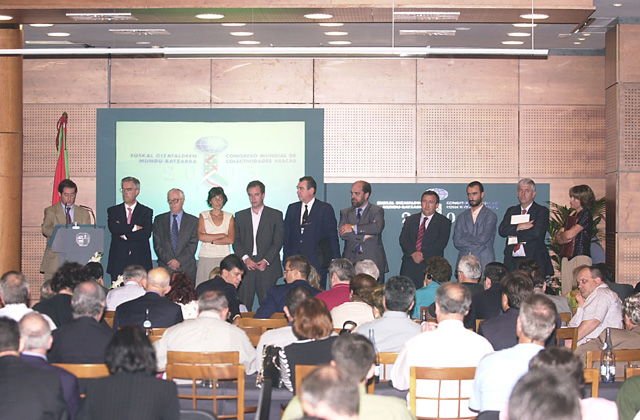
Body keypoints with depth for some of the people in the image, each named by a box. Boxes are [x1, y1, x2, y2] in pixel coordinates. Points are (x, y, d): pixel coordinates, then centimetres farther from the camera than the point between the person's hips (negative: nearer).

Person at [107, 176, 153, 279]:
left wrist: (125, 235, -6)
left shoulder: (147, 212, 8)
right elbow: (113, 228, -7)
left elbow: (146, 233, -7)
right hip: (118, 262, 1)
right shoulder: (113, 211, 13)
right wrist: (134, 227, -8)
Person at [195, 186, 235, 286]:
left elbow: (231, 239, -2)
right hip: (206, 258, 0)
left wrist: (210, 240, -6)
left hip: (224, 257, 0)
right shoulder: (203, 216, 9)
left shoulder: (229, 217, 11)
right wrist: (222, 235, -4)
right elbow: (201, 237, -5)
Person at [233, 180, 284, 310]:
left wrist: (266, 261, -11)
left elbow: (278, 242, 1)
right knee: (243, 307, -4)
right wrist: (245, 258, -8)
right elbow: (236, 241, 8)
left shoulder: (276, 215, 7)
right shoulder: (240, 216, 15)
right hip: (245, 267, 2)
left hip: (268, 267, -2)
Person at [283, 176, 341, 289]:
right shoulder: (292, 208, 14)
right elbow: (287, 236, 15)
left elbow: (332, 236, 1)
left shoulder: (325, 209, 2)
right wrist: (286, 259, 8)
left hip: (316, 262, -3)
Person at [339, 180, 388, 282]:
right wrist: (364, 236, -8)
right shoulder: (345, 212, 15)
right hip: (351, 262, 2)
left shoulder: (377, 211, 6)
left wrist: (353, 228, -12)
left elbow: (378, 227, -15)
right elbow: (343, 234, 0)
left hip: (373, 261, -2)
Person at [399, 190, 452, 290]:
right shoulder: (410, 220, 18)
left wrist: (423, 255, -13)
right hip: (409, 266, 3)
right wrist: (413, 253, -12)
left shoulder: (444, 222, 8)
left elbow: (440, 244, -4)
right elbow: (403, 239, 6)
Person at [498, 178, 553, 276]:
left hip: (534, 260, -3)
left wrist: (514, 235, -2)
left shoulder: (542, 211, 4)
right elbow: (502, 230, 4)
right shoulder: (511, 211, 18)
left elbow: (536, 232, -11)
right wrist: (519, 227, -10)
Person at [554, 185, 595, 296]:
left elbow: (570, 234, -15)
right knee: (567, 293, 3)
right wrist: (562, 239, -5)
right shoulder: (571, 215, 17)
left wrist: (561, 234, 5)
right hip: (567, 258, 8)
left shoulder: (586, 215, -6)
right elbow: (557, 236, 17)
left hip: (581, 257, -7)